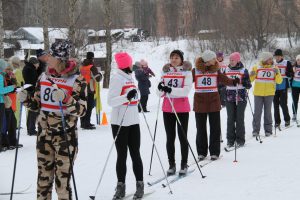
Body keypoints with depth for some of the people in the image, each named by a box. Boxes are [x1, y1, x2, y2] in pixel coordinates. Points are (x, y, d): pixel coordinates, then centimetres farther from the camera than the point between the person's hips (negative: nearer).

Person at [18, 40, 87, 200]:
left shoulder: (76, 80, -10)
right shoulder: (44, 77, 6)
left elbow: (82, 110, -13)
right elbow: (37, 105, 14)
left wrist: (66, 100, -28)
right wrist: (26, 99, -5)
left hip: (66, 135, -5)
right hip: (44, 133, 5)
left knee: (62, 179, -2)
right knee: (43, 177, 12)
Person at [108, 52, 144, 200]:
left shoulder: (129, 77, 14)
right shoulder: (117, 78, -9)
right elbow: (111, 101, -19)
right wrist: (127, 97, -30)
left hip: (133, 122, 6)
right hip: (120, 123, -6)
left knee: (135, 154, 5)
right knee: (122, 156, -1)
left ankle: (140, 185, 10)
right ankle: (121, 186, 7)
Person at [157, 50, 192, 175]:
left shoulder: (186, 72, -2)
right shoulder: (165, 71, 9)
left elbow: (186, 90, -16)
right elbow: (160, 93, 8)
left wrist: (171, 90, -29)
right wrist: (160, 89, -15)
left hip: (182, 108, -3)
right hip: (167, 107, 3)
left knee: (182, 137, 2)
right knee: (170, 138, 7)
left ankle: (184, 164, 10)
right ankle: (171, 164, 14)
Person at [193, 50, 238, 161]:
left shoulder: (216, 70, 5)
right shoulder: (195, 71, -2)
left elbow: (224, 79, -4)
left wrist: (233, 81, -23)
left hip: (214, 102, 1)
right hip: (200, 102, -1)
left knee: (215, 128, 2)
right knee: (201, 128, 7)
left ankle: (214, 152, 10)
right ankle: (201, 152, 16)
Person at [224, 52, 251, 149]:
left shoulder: (244, 71, 0)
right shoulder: (226, 70, 9)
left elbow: (248, 86, -2)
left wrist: (245, 82, -21)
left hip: (241, 97, -3)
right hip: (229, 97, 3)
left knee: (240, 119, -1)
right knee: (230, 119, 1)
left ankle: (240, 140, 8)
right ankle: (230, 140, 7)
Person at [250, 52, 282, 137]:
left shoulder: (274, 68, 4)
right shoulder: (256, 67, 1)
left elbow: (279, 81, 0)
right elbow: (250, 80, 5)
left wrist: (277, 73, -17)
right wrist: (251, 75, -15)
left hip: (269, 94, 1)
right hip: (258, 94, -1)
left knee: (268, 112, 4)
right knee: (257, 112, 0)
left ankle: (268, 130, 11)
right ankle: (255, 130, 6)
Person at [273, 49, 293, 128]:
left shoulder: (287, 63, 0)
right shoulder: (272, 63, 13)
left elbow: (291, 74, -4)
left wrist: (286, 73, -23)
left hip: (283, 87, -4)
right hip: (274, 87, 4)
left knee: (283, 104, -5)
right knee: (275, 104, 6)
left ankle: (287, 120, 11)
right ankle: (277, 121, 12)